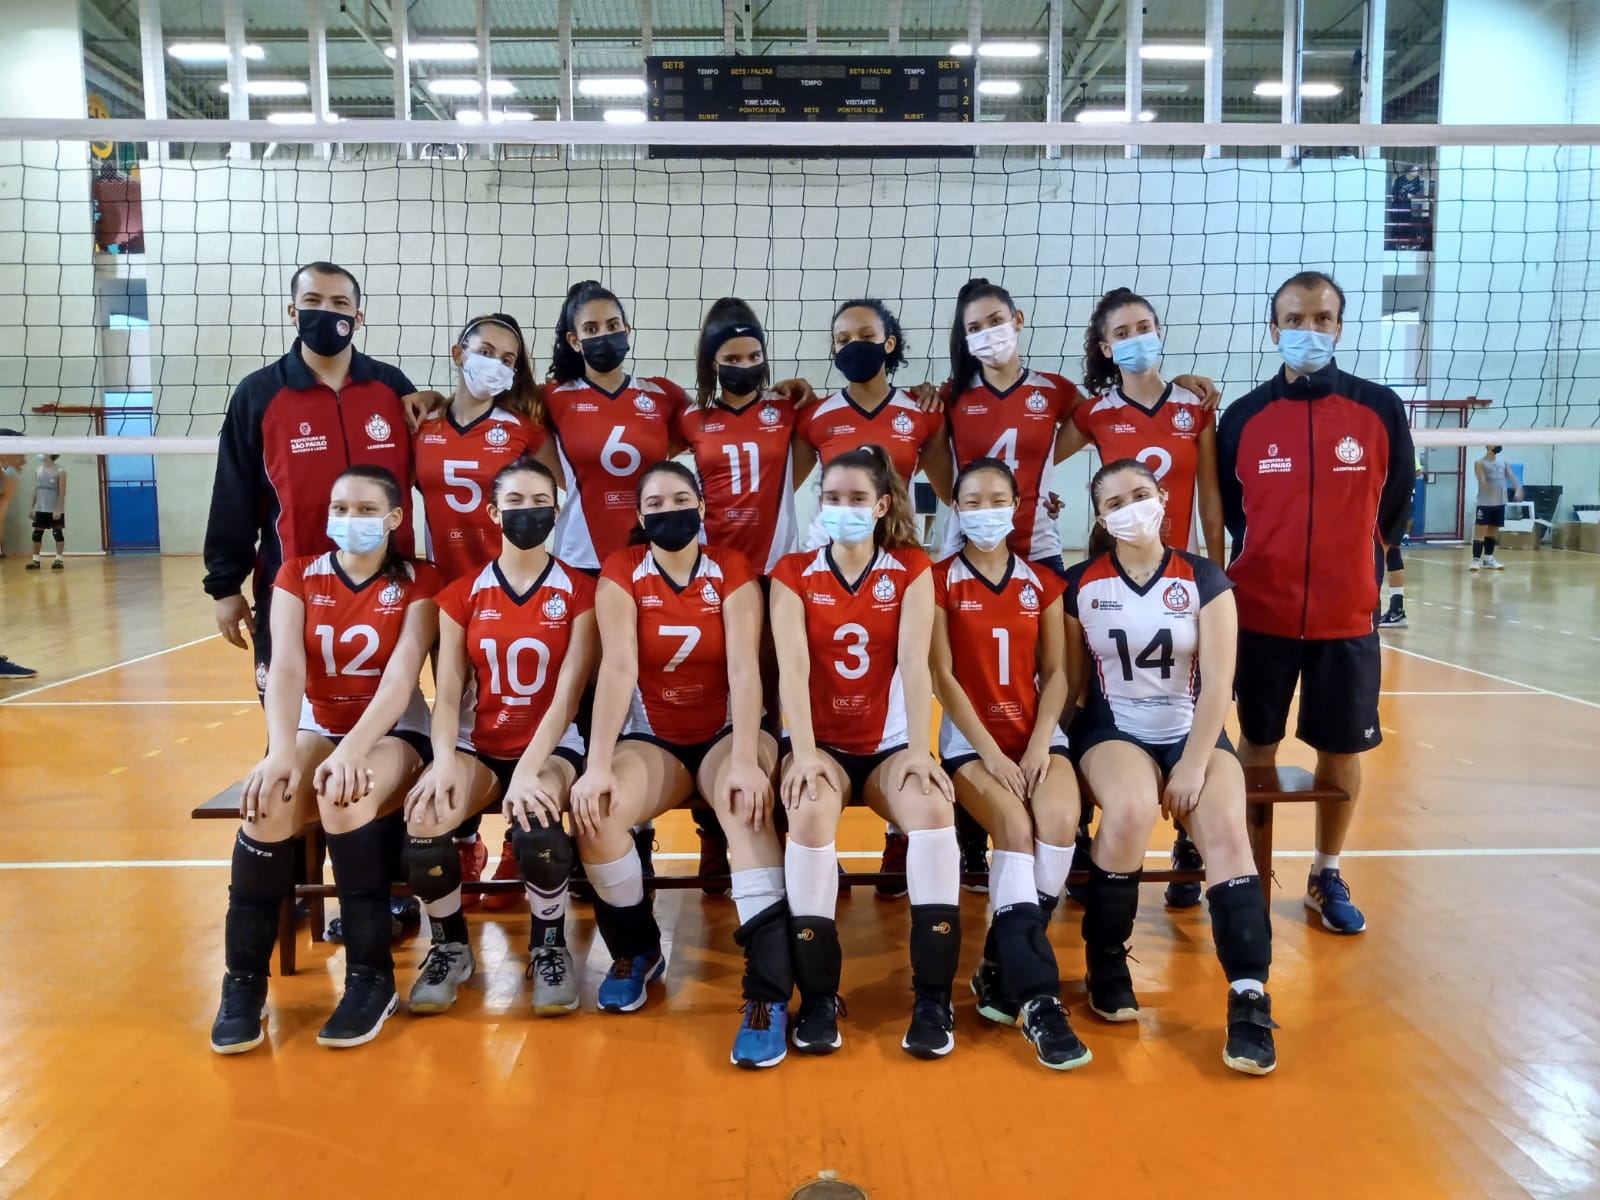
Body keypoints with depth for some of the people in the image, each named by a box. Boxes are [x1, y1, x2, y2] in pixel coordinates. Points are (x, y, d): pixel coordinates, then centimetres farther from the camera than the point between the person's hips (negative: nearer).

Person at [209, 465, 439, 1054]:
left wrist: (352, 752, -34)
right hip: (315, 728, 3)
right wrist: (282, 752, -29)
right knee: (268, 797, -31)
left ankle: (371, 976, -21)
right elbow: (286, 669, -11)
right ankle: (245, 980, -14)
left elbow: (401, 678, -18)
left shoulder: (419, 581, -5)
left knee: (345, 794, -36)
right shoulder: (299, 575, 3)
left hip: (393, 733, -2)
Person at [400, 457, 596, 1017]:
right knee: (423, 818, -29)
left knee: (537, 825, -35)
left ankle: (549, 946, -4)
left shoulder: (579, 592, -3)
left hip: (552, 746, -2)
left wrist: (527, 772, -25)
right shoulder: (462, 594, 4)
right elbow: (448, 694, -1)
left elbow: (567, 695, -11)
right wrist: (443, 759, -22)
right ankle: (451, 946, 0)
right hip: (478, 745, 2)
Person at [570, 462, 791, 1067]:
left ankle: (769, 992, -33)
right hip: (653, 737, 2)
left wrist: (746, 760, -30)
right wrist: (598, 765, -28)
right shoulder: (621, 574, -3)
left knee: (745, 802, -36)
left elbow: (744, 667, -16)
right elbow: (618, 667, -16)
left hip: (726, 731, -1)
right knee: (593, 811, -28)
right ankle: (636, 949, 0)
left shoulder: (732, 570, -4)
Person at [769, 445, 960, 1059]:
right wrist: (804, 753, -23)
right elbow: (793, 668, -10)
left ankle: (933, 997, -22)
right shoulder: (793, 574, 2)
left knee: (933, 807, -31)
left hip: (890, 745, 1)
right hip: (822, 743, 0)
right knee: (812, 812, -34)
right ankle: (818, 996, -23)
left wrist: (918, 751, -21)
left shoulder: (911, 570, 3)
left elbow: (915, 663, -9)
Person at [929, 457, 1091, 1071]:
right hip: (970, 735, -2)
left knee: (1060, 820, -27)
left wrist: (1039, 745, -10)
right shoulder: (940, 580, 0)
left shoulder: (1042, 582, 9)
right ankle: (1036, 993, -24)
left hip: (1036, 730, 3)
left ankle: (1002, 967, -11)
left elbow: (1055, 673, 5)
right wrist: (990, 752, -13)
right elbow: (943, 676, -6)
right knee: (1016, 827, -29)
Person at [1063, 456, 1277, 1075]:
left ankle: (1250, 997, -20)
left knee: (1226, 827, -27)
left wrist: (1193, 765, -15)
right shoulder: (1080, 585, 0)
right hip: (1113, 729, -1)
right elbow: (1072, 681, 2)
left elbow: (1217, 686, -6)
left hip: (1193, 731, 1)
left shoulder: (1205, 579, -1)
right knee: (1132, 809, -33)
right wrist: (1052, 748, -12)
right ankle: (1105, 961, -10)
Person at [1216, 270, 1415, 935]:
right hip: (1261, 612, 0)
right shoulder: (1244, 416, -2)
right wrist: (1271, 559, 10)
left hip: (1347, 615, 0)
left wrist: (1350, 559, 12)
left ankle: (1327, 877, 28)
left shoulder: (1381, 409, -2)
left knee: (1342, 749, 9)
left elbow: (1394, 505, 8)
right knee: (1258, 743, 10)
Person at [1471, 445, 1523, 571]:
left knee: (1493, 531, 13)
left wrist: (1518, 489, -16)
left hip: (1499, 503, 6)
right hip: (1484, 503, -6)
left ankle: (1488, 558, 23)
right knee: (1480, 531, -10)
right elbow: (1483, 483, -15)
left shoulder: (1503, 463, 13)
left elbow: (1511, 477, 3)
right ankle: (1476, 560, -11)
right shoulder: (1480, 463, -4)